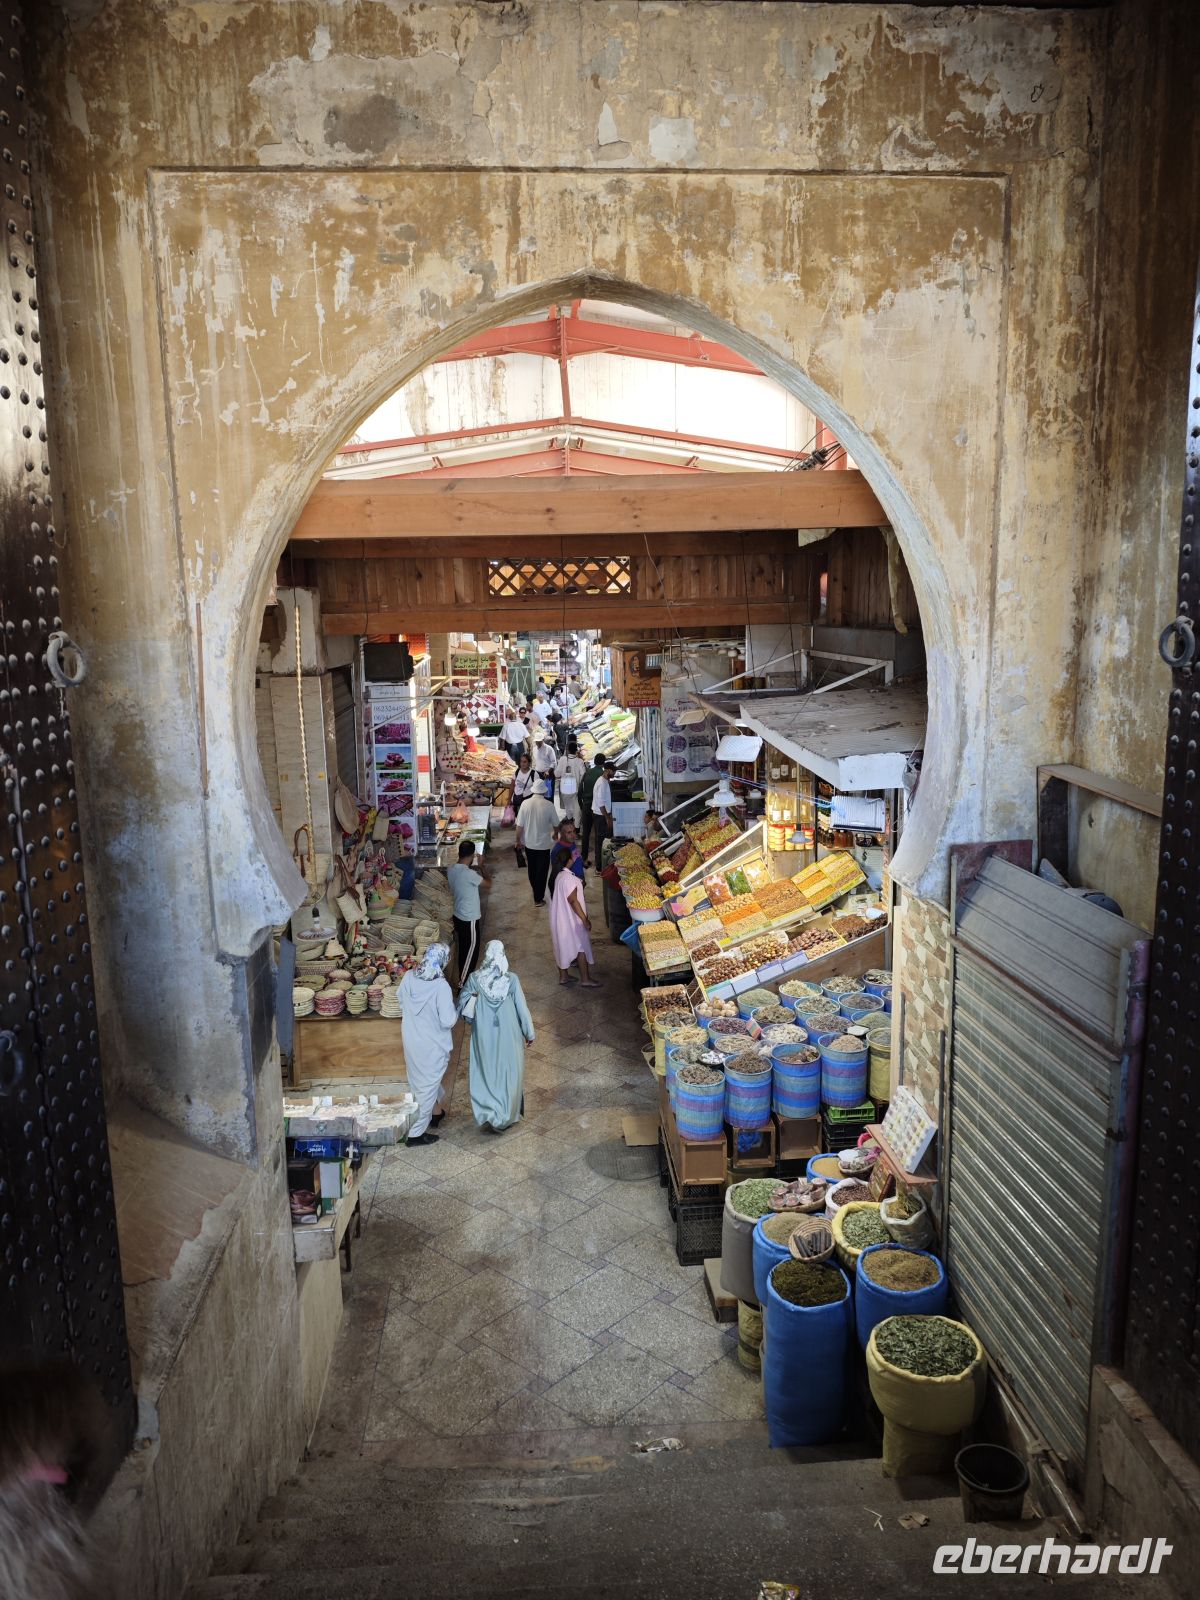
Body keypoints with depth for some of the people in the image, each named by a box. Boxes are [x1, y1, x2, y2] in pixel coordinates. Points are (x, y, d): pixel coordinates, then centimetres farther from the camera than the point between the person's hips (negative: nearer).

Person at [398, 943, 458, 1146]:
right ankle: (416, 1133, 18)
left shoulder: (408, 977, -9)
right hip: (433, 1044, -7)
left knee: (420, 1079, 26)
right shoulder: (441, 987, -28)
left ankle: (435, 1112, 48)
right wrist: (455, 1008, -6)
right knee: (428, 1086, 10)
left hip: (411, 1039, 7)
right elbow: (448, 1021, -25)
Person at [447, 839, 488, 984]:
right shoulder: (469, 874, -28)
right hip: (469, 919, -8)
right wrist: (481, 865, -1)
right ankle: (463, 985, 14)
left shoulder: (451, 870, -3)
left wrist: (473, 868, 10)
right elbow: (488, 881, -13)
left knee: (463, 949, 22)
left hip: (458, 916, 9)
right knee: (471, 950, 6)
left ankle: (463, 979, 36)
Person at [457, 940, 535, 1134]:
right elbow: (522, 1008, -10)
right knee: (508, 1074, 16)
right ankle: (505, 1116, 21)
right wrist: (529, 1033, 3)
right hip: (508, 1036, -1)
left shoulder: (474, 979, -15)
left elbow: (462, 1007, -6)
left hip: (484, 1037, 1)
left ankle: (488, 1115, 12)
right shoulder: (511, 980, -19)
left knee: (486, 1073, 17)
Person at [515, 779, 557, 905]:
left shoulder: (525, 804, -12)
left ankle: (535, 892, 42)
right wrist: (554, 835, 17)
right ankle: (538, 899, 15)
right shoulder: (549, 805, -16)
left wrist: (518, 840, 8)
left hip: (529, 843, 3)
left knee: (532, 869, 23)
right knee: (542, 871, 10)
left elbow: (519, 826, -8)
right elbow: (556, 824, -5)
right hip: (544, 844, -3)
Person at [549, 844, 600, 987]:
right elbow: (573, 900, -24)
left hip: (560, 918, 9)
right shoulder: (568, 878, -26)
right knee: (581, 946, 3)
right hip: (571, 919, -9)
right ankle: (585, 979, 10)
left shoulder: (558, 875, 2)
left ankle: (563, 975, 28)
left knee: (563, 945, 18)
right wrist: (585, 919, -19)